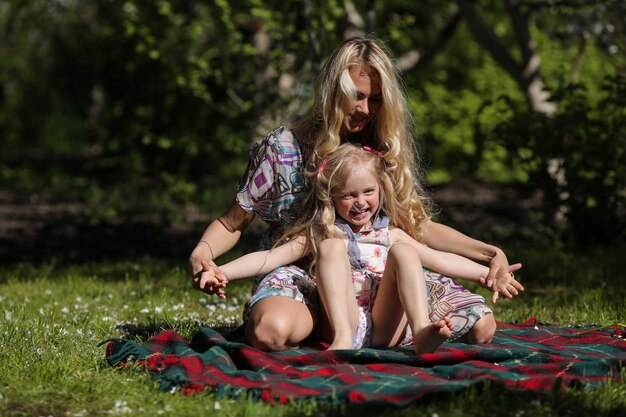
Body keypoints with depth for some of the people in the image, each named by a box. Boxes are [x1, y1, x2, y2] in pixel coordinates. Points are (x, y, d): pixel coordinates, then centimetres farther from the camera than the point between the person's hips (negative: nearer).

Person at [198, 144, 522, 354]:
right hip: (341, 324, -2)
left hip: (381, 328, 2)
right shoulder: (321, 233, 12)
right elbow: (272, 257, 0)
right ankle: (343, 338, -43)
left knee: (403, 249, -12)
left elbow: (439, 259, 19)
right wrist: (223, 272, -16)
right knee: (331, 246, -20)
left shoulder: (389, 235, 21)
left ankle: (421, 332, -35)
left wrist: (486, 272, 9)